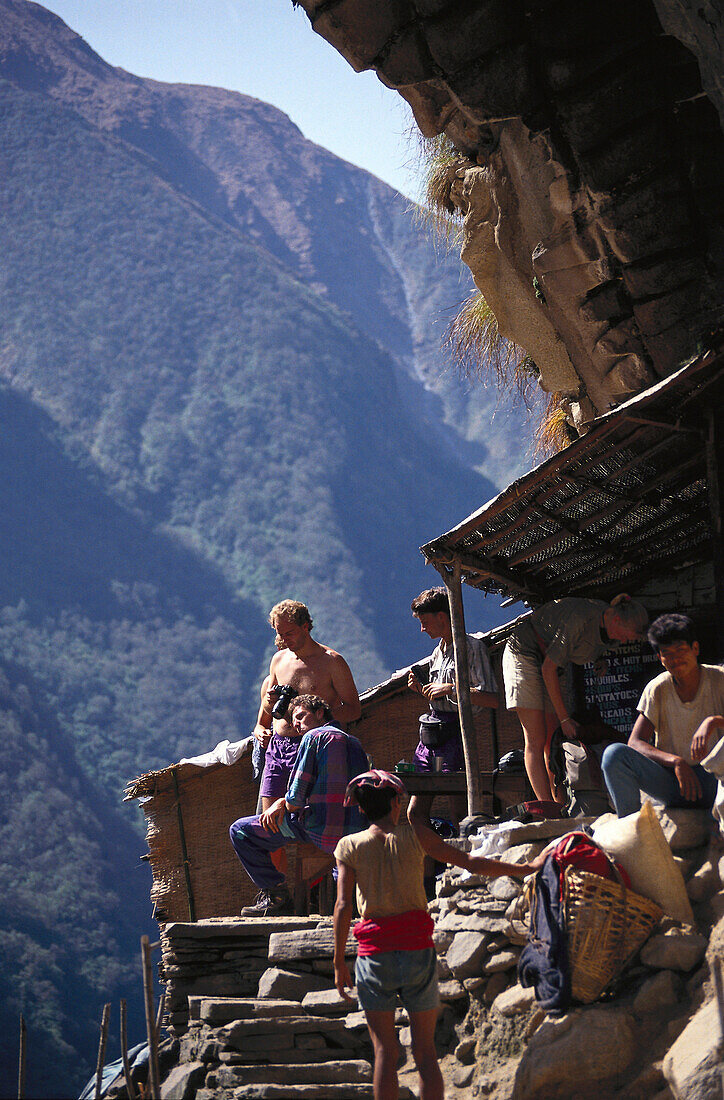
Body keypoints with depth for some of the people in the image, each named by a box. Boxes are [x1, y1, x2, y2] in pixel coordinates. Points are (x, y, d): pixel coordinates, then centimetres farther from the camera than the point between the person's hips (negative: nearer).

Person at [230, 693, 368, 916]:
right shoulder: (355, 743, 19)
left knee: (240, 831, 5)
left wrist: (285, 805, 14)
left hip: (320, 832, -7)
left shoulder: (313, 737, -3)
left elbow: (296, 797, -9)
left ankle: (277, 895, 4)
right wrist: (281, 803, 18)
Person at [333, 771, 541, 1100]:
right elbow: (469, 862, 1)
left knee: (385, 1051, 7)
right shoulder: (412, 835, 2)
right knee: (425, 1051, 9)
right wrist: (524, 868, 8)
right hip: (417, 949, 0)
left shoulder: (349, 846, 1)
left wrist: (339, 963, 1)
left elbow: (343, 906, -4)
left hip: (375, 954, 0)